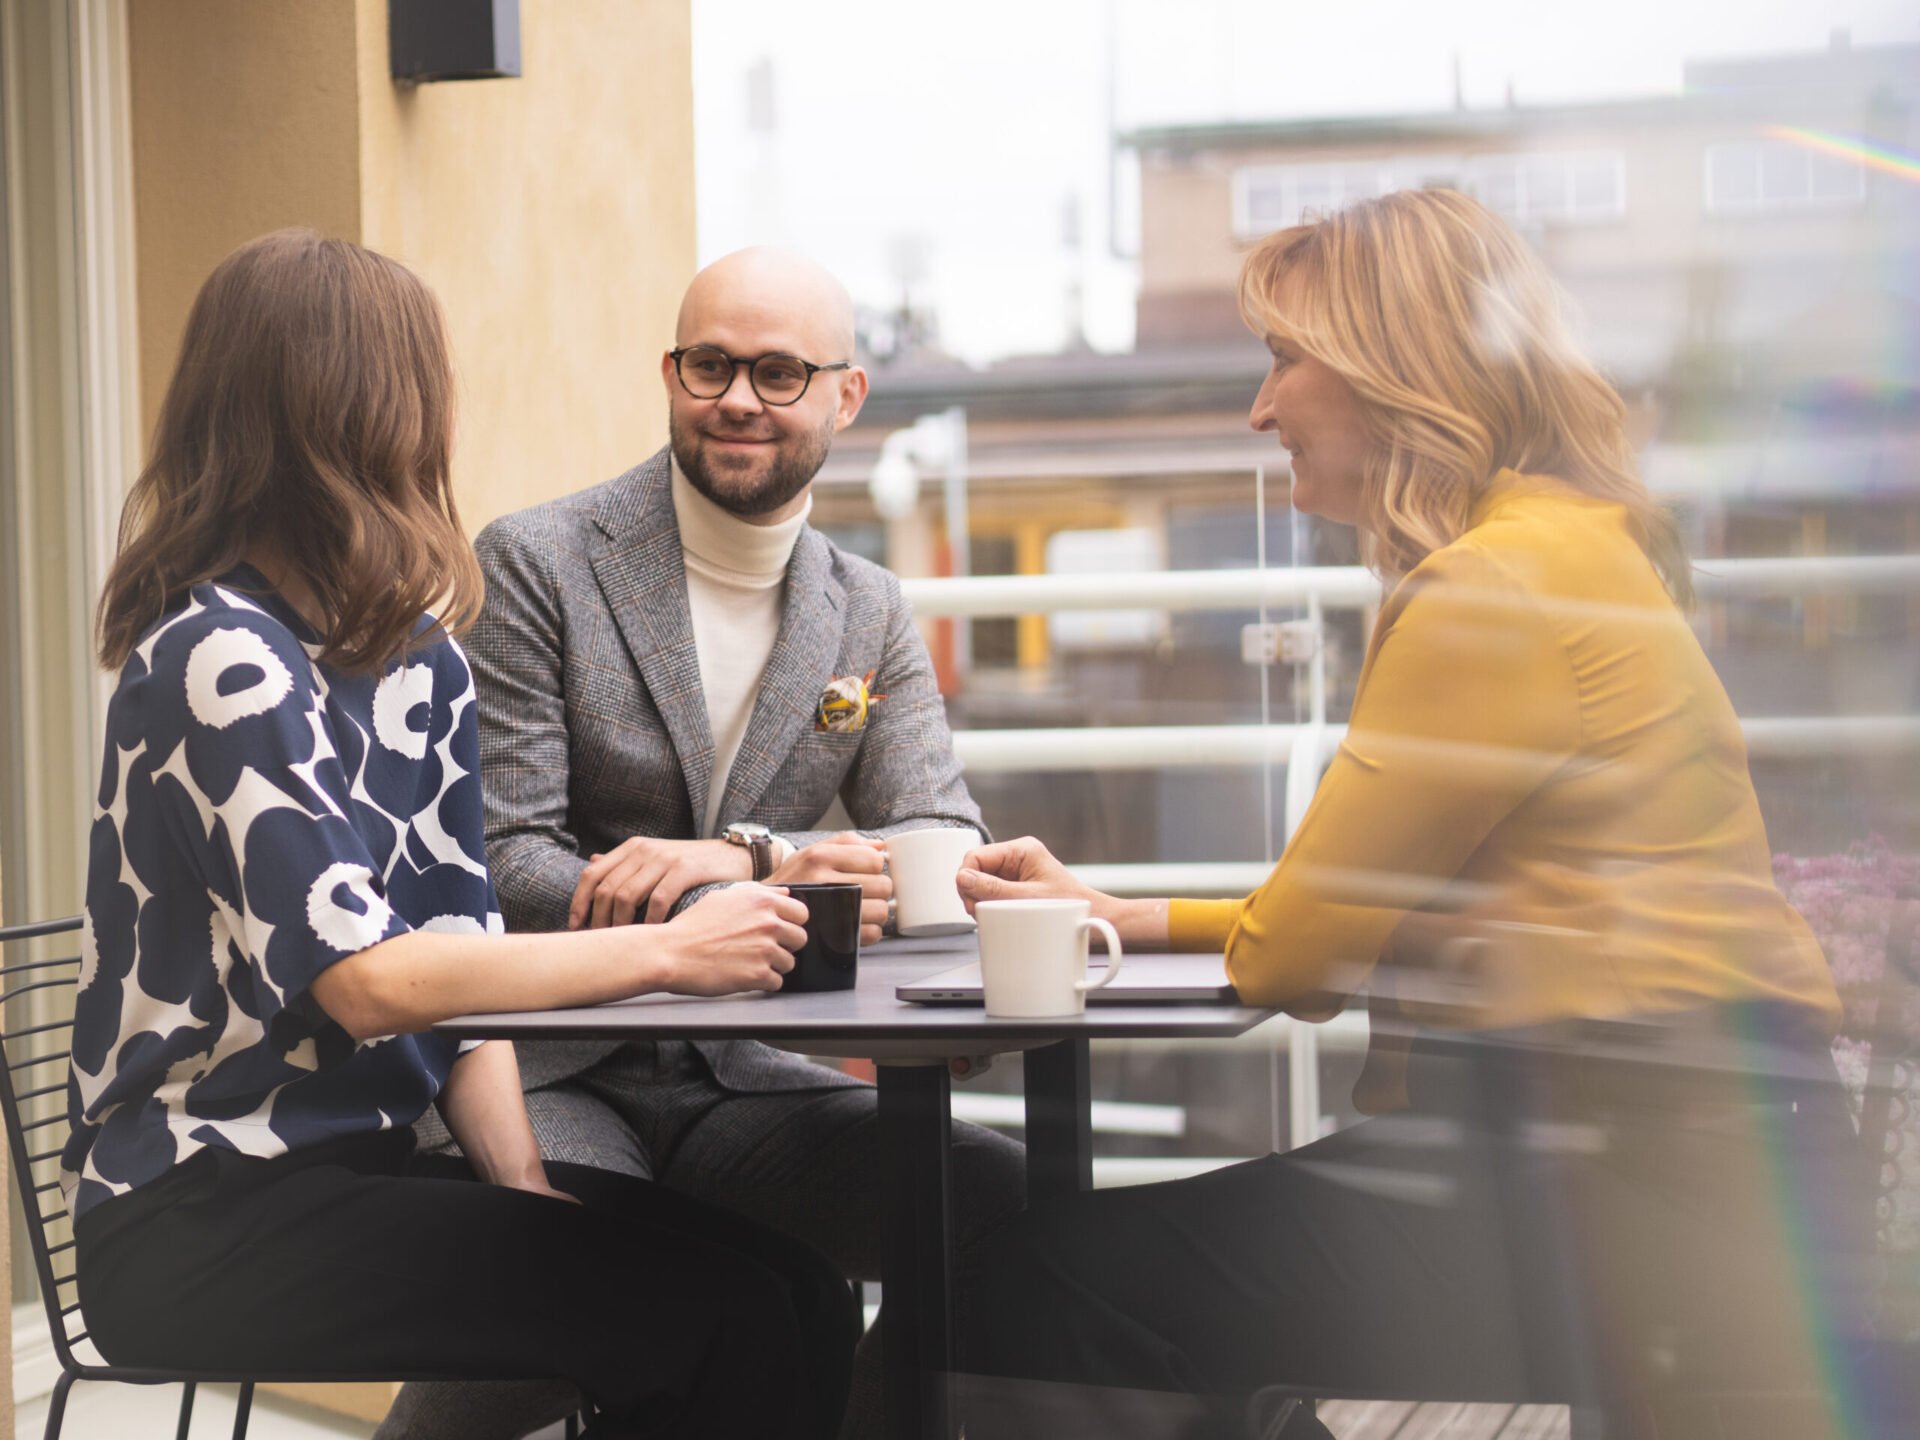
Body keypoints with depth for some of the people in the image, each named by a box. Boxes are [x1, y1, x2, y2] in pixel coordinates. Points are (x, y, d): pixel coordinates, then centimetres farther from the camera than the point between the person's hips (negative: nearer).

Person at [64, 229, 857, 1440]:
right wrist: (667, 952, -20)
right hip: (203, 1219, -8)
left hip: (360, 1169, 8)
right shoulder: (219, 660, -15)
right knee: (726, 1316, -22)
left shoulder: (421, 657, 12)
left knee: (800, 1292, -13)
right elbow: (369, 978, -22)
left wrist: (518, 1173, -5)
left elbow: (464, 949, 9)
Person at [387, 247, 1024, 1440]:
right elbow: (504, 869, -11)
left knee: (1012, 1200, -19)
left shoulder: (873, 615, 12)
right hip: (542, 1070, -4)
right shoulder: (534, 566, -3)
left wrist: (742, 854, -19)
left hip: (734, 1075, 4)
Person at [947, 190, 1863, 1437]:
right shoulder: (1575, 556, 19)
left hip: (1616, 1181, -10)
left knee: (1028, 1297, -10)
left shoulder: (1501, 587, -14)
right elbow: (1366, 913, 20)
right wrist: (1124, 919, 20)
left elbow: (1294, 954, -10)